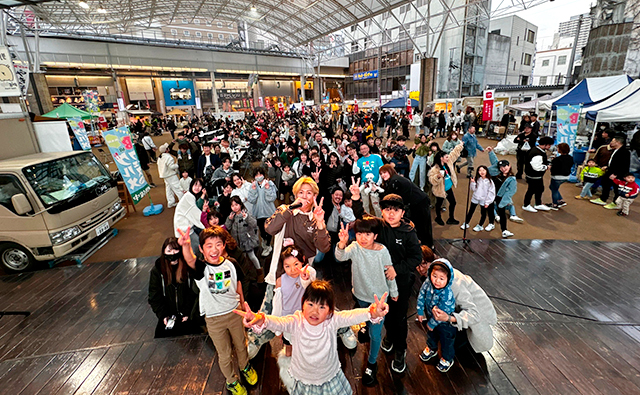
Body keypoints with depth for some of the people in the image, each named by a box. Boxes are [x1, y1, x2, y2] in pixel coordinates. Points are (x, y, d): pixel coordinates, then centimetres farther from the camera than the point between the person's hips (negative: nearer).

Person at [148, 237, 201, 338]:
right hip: (168, 316, 2)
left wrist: (188, 314, -9)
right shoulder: (157, 270, -2)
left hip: (188, 316, -2)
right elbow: (154, 297, 3)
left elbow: (194, 292, -7)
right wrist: (163, 315, -4)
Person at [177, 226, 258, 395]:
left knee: (241, 345, 24)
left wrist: (243, 303, 11)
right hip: (214, 318, -2)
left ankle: (245, 367, 55)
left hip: (235, 312, 2)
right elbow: (190, 260, -46)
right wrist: (185, 245, -67)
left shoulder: (231, 264, -13)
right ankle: (231, 381, 46)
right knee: (224, 354, 17)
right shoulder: (201, 268, -21)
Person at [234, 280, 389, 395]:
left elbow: (351, 316, -39)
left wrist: (372, 313, -59)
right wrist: (260, 320, -64)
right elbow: (278, 322, -42)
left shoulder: (332, 321, -24)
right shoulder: (296, 322, -25)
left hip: (331, 379, 1)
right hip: (303, 382, 0)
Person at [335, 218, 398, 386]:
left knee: (375, 334, 7)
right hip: (361, 294, 3)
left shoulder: (382, 251, -23)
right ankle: (368, 328, 66)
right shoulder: (354, 247, -20)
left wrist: (394, 292, 4)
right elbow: (340, 257, -39)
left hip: (379, 297, -2)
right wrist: (342, 244, -59)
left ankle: (372, 363, 31)